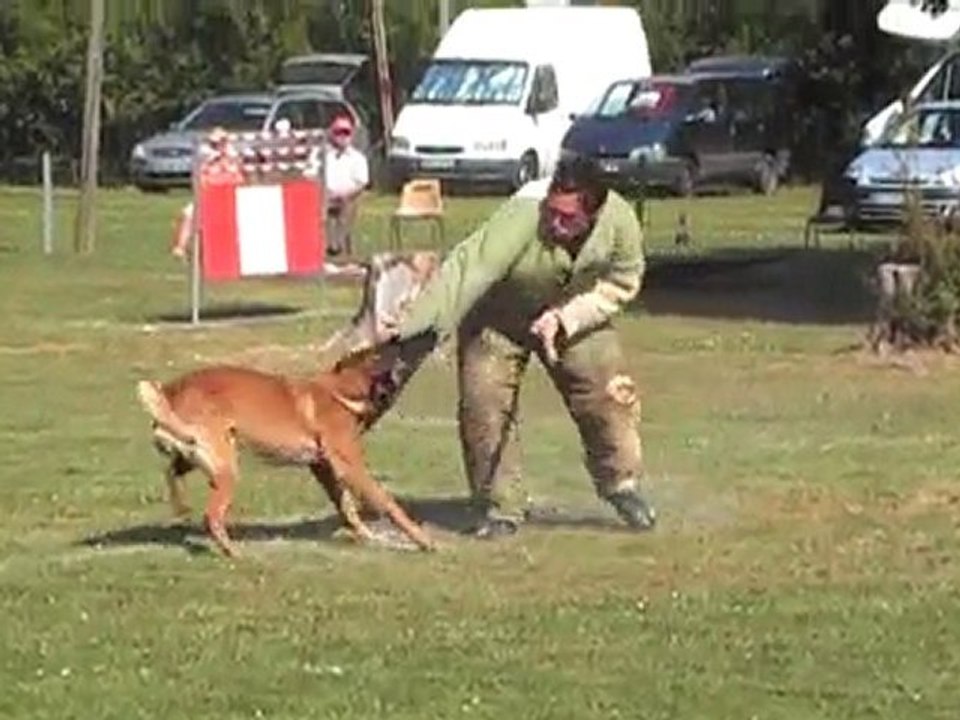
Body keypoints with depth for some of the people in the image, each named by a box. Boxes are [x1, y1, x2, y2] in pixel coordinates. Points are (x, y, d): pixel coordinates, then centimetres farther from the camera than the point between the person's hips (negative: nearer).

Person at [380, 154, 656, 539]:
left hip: (576, 316, 3)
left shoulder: (620, 222, -27)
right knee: (484, 406, -8)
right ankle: (500, 509, 6)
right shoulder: (522, 216, -40)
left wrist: (564, 317, -25)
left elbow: (619, 285, -10)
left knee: (609, 394, -4)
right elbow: (467, 268, -49)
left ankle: (622, 486, 17)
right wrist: (413, 323, -60)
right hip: (498, 317, -3)